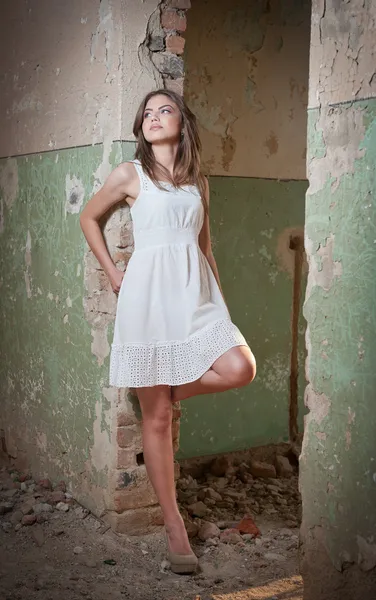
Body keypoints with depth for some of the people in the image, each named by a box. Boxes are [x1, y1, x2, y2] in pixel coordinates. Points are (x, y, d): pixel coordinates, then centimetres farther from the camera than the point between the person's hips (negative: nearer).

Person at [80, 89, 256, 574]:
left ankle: (174, 391, 9)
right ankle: (174, 526, 11)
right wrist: (111, 271, 7)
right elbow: (89, 217, 14)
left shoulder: (198, 182, 13)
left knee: (239, 368, -22)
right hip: (149, 295, -4)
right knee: (155, 418, -1)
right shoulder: (130, 174, 2)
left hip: (196, 294, 4)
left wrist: (220, 300, 16)